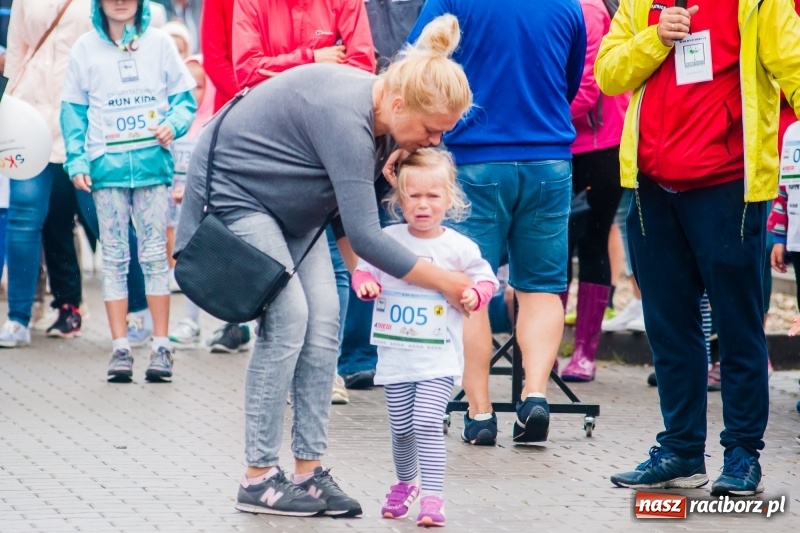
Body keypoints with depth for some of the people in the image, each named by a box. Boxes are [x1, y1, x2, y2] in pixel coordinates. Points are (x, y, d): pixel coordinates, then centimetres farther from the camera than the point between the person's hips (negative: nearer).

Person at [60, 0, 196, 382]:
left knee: (155, 255, 1)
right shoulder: (86, 49, 3)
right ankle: (120, 347, 4)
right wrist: (77, 161, -2)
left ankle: (161, 346, 4)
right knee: (114, 257, 2)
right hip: (107, 165, 0)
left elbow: (183, 96, 6)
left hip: (152, 161, 0)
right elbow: (73, 110, 6)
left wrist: (173, 124, -13)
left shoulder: (159, 43, 3)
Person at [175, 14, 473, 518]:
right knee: (287, 318, -17)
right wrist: (444, 282, -26)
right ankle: (258, 477, -11)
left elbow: (352, 209, 7)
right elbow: (364, 234, -34)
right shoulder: (345, 116, -34)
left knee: (324, 318, -4)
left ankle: (309, 471, -2)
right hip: (235, 190, -9)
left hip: (290, 204, 9)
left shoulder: (382, 120, -6)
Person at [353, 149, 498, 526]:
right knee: (401, 428, 10)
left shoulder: (459, 248, -4)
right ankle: (405, 484, 35)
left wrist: (475, 293, -16)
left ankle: (432, 497, -12)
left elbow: (485, 278, 5)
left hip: (439, 357, -3)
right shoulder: (387, 240, 0)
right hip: (396, 353, 3)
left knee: (427, 424, -15)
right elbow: (364, 269, 9)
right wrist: (365, 283, -13)